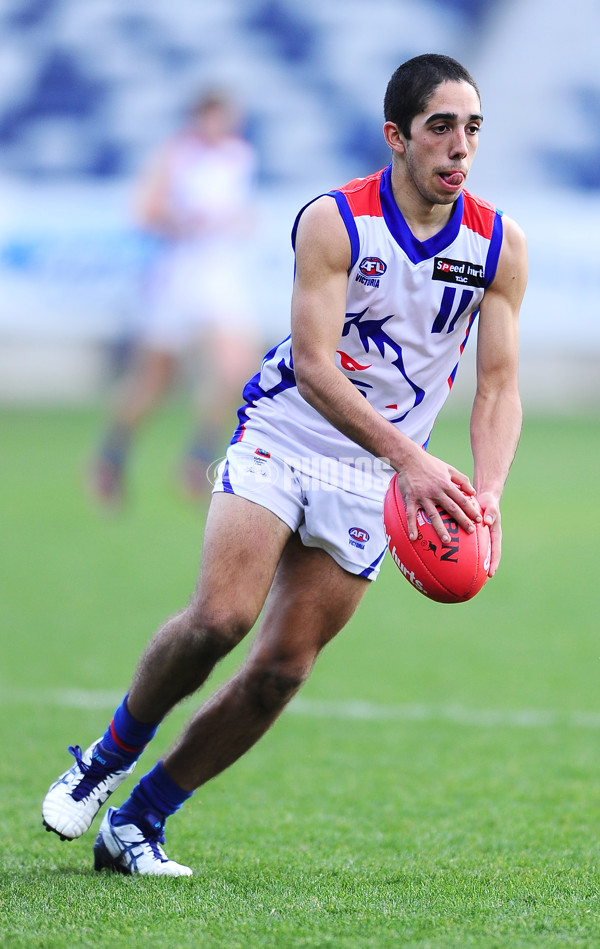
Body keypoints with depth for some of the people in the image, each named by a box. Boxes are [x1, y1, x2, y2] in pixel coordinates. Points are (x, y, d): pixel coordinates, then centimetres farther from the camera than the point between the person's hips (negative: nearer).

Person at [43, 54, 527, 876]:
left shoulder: (501, 245, -4)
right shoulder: (334, 222, -15)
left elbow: (499, 386, -2)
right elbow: (313, 364, -23)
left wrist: (486, 493, -21)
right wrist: (410, 457, -34)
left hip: (375, 480, 3)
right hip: (281, 439, -3)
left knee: (283, 669, -3)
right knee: (219, 618, -22)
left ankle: (137, 823, 10)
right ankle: (109, 756, 5)